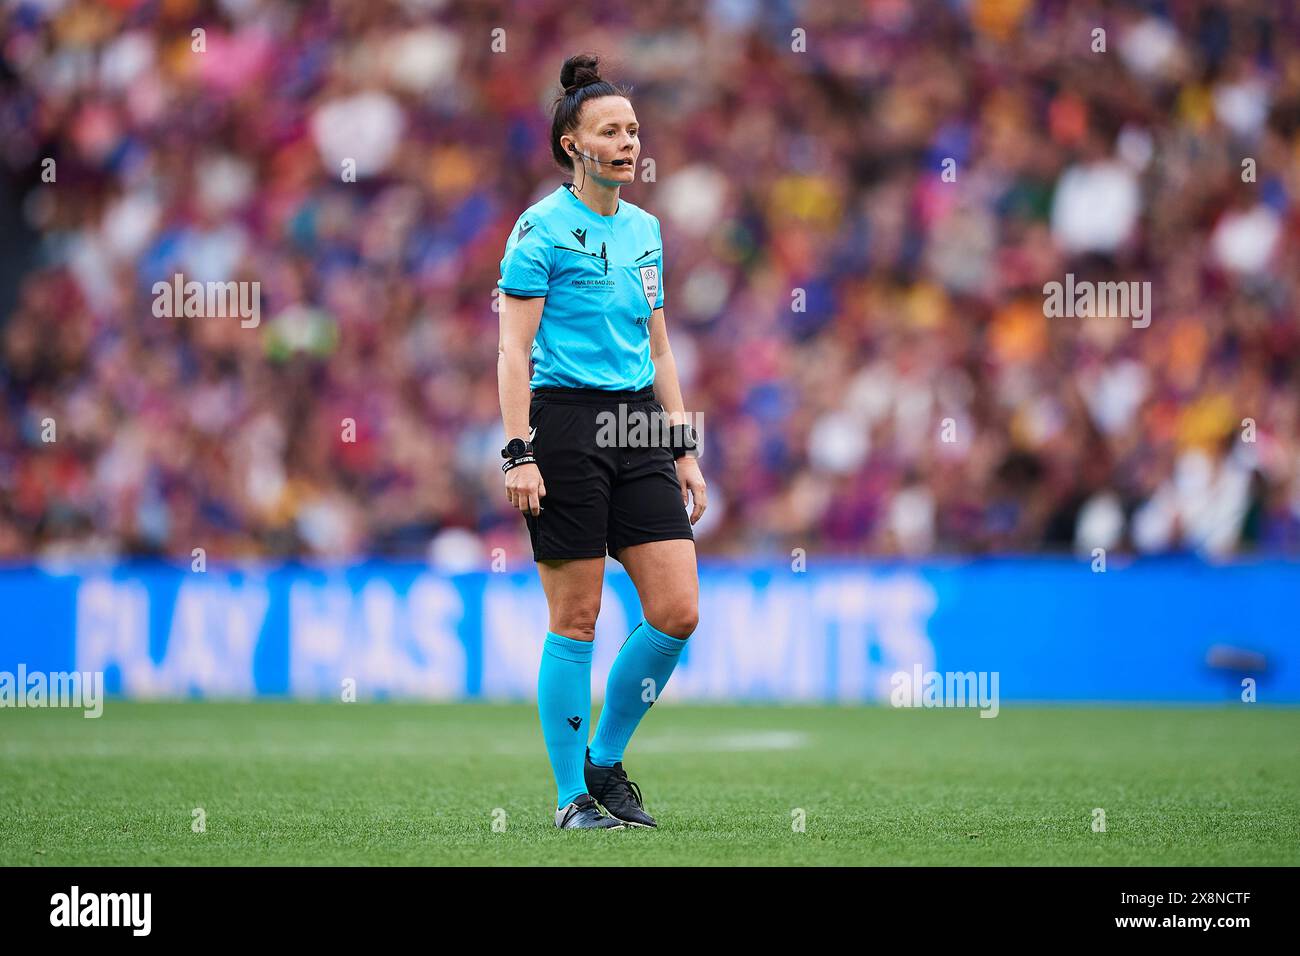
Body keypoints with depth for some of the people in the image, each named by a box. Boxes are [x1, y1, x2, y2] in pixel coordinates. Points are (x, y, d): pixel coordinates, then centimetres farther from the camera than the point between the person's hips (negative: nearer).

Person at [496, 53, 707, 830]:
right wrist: (518, 452, -15)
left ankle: (606, 760, 15)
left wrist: (684, 448, 16)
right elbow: (514, 349, -8)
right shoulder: (543, 227, -5)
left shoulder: (644, 229, 15)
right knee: (576, 619, -3)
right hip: (566, 422, -6)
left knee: (678, 611, -2)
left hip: (638, 424, 6)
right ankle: (573, 796, 7)